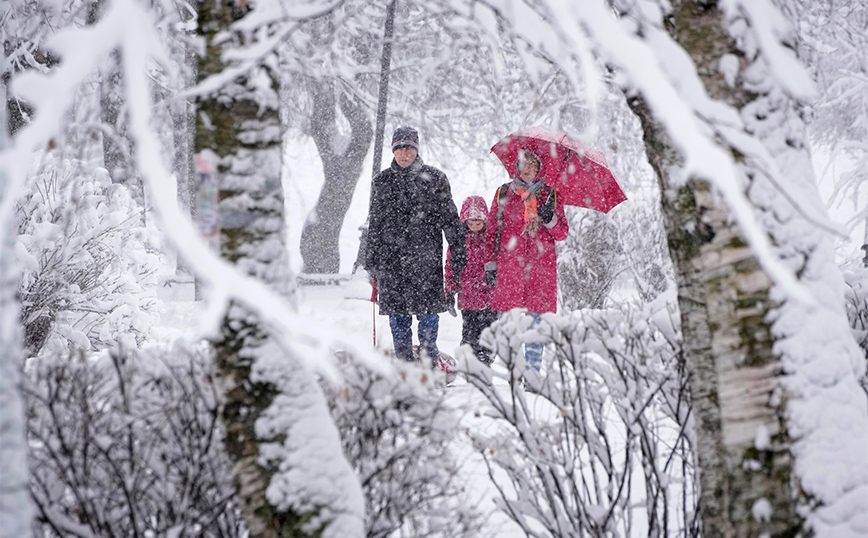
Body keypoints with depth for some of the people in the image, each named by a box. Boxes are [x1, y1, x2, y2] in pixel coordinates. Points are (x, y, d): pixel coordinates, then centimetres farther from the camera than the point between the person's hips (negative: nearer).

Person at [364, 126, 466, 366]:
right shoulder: (382, 181, 13)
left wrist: (458, 253, 0)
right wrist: (371, 260, 16)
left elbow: (450, 217, 5)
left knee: (427, 309, -4)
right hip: (391, 256, 3)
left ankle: (429, 361, 6)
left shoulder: (434, 178, 4)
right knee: (397, 312, 4)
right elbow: (374, 223, 18)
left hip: (426, 256, -2)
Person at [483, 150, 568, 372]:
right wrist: (490, 263, 5)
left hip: (540, 266, 0)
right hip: (508, 265, 0)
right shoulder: (504, 193, 13)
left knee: (536, 319, -3)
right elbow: (491, 230, 14)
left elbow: (562, 234, 11)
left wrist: (549, 218, -9)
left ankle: (533, 370, 4)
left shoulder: (550, 195, 12)